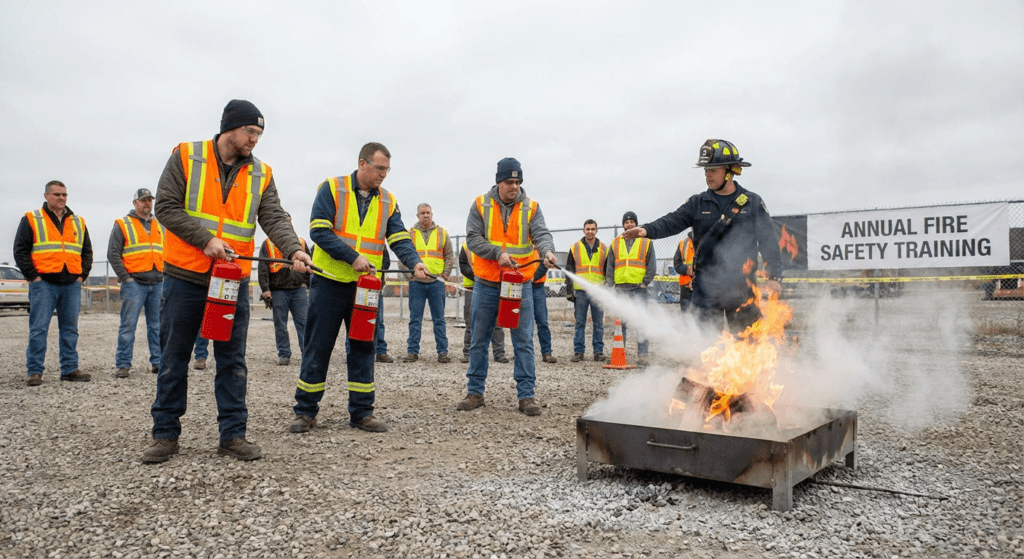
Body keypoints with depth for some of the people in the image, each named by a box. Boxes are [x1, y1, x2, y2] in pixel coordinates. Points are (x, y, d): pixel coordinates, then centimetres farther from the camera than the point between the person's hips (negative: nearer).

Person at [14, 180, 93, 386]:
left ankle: (70, 369, 13)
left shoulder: (78, 222, 15)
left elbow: (87, 251, 18)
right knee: (38, 329, -4)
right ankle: (35, 372, 2)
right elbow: (20, 251, -1)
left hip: (72, 284, 4)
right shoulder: (31, 220, 3)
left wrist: (82, 275, 6)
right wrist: (33, 276, -8)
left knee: (70, 329, 7)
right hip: (43, 284, -4)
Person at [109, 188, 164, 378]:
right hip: (134, 283, -5)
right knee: (128, 325, -5)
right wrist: (125, 277, -9)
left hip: (157, 284, 5)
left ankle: (158, 362, 12)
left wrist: (164, 275, 10)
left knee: (157, 326, 7)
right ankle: (123, 365, -1)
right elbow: (113, 254, -2)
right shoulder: (122, 225, 3)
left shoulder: (160, 227, 18)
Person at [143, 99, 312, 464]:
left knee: (232, 360, 5)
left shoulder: (260, 174, 4)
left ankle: (233, 434, 13)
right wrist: (205, 240, -18)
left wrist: (294, 250, -24)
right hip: (185, 276, -2)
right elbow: (166, 207, -7)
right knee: (174, 358, 7)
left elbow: (274, 218, -6)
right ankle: (166, 434, 20)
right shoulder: (186, 157, -3)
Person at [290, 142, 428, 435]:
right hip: (330, 282, -3)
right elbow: (319, 230, -13)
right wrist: (352, 257, -20)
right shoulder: (332, 188, -4)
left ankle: (361, 411, 17)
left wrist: (414, 262, -20)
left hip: (366, 287, 4)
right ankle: (305, 410, 15)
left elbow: (399, 239, 0)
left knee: (363, 348, 7)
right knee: (317, 347, 2)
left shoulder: (388, 201, 8)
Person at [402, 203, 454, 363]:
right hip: (416, 283, 0)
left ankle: (442, 352, 7)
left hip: (436, 282, 0)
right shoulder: (410, 233, 8)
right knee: (415, 319, 3)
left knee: (439, 319, 3)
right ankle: (412, 351, 9)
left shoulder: (441, 233, 9)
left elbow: (449, 256, 11)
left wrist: (444, 274, 0)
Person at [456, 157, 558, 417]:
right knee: (479, 340, 8)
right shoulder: (481, 204, 0)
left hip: (520, 284, 0)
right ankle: (475, 392, 21)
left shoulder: (530, 207, 2)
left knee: (523, 341, -1)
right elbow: (473, 238, -5)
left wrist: (547, 250, -32)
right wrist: (498, 253, -19)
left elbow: (541, 234, -10)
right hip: (486, 284, 1)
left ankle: (526, 395, 7)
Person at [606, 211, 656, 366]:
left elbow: (652, 266, 5)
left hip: (639, 289, -2)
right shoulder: (615, 243, 13)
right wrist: (612, 283, 5)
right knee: (620, 323, 5)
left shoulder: (646, 242, 7)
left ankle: (642, 355, -2)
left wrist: (645, 282, -4)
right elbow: (609, 266, 16)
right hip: (620, 288, 2)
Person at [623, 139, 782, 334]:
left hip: (740, 286, -1)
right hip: (706, 286, 1)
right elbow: (673, 221, -4)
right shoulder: (698, 203, 9)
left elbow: (768, 241, 6)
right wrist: (648, 230, -24)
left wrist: (773, 277, -2)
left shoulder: (753, 203, 6)